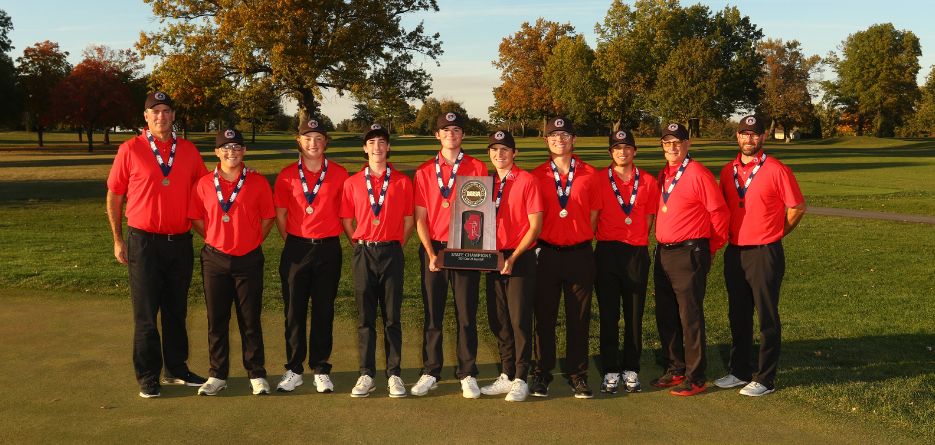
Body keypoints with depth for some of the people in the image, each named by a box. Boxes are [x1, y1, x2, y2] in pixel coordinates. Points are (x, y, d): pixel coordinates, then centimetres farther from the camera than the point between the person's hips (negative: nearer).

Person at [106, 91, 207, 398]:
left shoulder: (188, 151, 6)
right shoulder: (130, 150, -3)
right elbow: (114, 196, 1)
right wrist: (118, 240, -2)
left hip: (181, 242, 3)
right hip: (144, 242, -3)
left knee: (176, 311, 13)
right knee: (146, 314, 2)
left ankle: (176, 369, 24)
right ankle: (148, 377, 12)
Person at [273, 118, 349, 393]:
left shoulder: (340, 174, 2)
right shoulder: (287, 176, 4)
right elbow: (280, 215, 8)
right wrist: (292, 243, 5)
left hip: (328, 249, 0)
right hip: (296, 249, 1)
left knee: (324, 311, 6)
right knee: (294, 311, 5)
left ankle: (321, 370, 15)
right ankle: (294, 370, 15)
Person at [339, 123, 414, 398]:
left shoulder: (402, 182, 4)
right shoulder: (352, 183, 6)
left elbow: (409, 220, 8)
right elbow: (346, 220, 11)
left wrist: (396, 246, 3)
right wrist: (360, 245, 6)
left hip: (391, 253, -1)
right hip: (363, 253, 1)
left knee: (392, 316, 3)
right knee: (365, 317, 4)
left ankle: (394, 374, 10)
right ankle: (366, 375, 12)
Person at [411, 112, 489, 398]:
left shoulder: (477, 169, 3)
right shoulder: (424, 172, 7)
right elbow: (420, 218, 4)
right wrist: (431, 254, -6)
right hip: (433, 249, 2)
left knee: (467, 314, 3)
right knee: (432, 314, 7)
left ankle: (467, 375, 13)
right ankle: (430, 373, 17)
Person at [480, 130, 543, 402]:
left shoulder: (526, 181, -7)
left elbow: (535, 226, -10)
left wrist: (513, 257, -14)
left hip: (520, 259, -6)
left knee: (520, 320, -2)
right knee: (498, 320, 10)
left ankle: (520, 380, 8)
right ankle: (506, 376, 22)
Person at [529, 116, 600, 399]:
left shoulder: (590, 175, 3)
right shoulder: (536, 176, 4)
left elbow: (593, 216, 8)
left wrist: (580, 239, 2)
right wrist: (536, 246, -2)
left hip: (580, 254, 0)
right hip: (546, 254, 0)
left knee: (579, 318, 6)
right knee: (544, 317, 6)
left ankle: (577, 375, 17)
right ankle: (541, 375, 16)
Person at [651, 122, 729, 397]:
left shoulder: (698, 174, -11)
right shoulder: (663, 175, 12)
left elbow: (719, 212, -10)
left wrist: (712, 248, -1)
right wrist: (662, 245, 15)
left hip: (689, 255, -8)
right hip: (663, 253, 8)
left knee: (690, 317, -3)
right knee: (665, 316, 13)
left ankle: (695, 378, 6)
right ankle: (676, 369, 26)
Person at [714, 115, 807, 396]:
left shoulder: (776, 170, -9)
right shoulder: (728, 171, 8)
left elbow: (797, 208, -5)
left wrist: (775, 234, 2)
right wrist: (731, 235, 11)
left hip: (765, 254, -6)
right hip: (734, 252, 6)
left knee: (767, 318, 1)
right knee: (738, 316, 14)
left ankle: (765, 379, 9)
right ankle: (740, 371, 27)